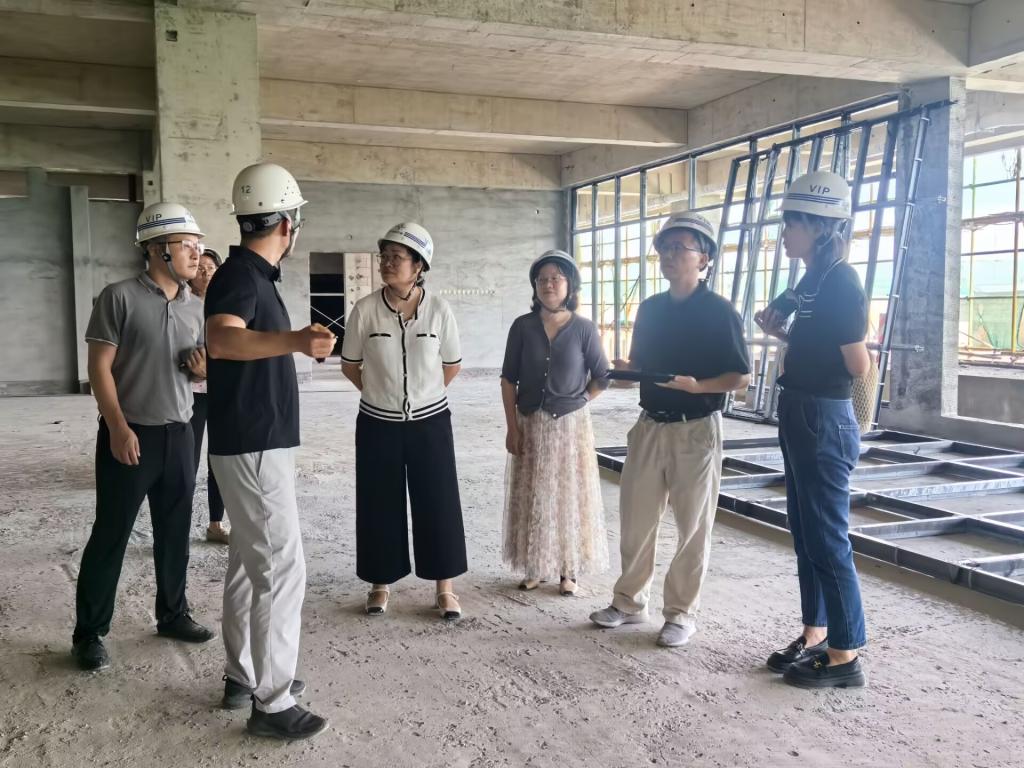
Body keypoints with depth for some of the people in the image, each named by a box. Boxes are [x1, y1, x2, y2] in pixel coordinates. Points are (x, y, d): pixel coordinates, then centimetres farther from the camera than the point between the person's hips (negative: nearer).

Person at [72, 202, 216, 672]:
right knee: (110, 535, 2)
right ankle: (89, 633, 14)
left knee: (175, 532, 13)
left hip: (178, 434, 6)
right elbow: (99, 367, -11)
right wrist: (118, 428, -17)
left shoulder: (195, 307, 8)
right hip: (129, 435, -5)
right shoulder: (120, 297, -10)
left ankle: (172, 614, 29)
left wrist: (202, 366, -6)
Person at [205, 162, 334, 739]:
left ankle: (243, 676, 29)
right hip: (254, 447, -10)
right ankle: (272, 702, 3)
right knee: (283, 569, -5)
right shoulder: (241, 275, -19)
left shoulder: (253, 274, 12)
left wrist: (300, 340, 47)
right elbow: (220, 340, -41)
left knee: (250, 562, 17)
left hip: (256, 443, 10)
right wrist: (298, 340, -57)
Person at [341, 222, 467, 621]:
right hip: (378, 425, 0)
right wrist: (381, 393, 10)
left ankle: (445, 587, 17)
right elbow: (350, 365, 4)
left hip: (430, 422, 0)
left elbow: (452, 365, 4)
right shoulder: (365, 309, -10)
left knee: (438, 503, 4)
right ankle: (380, 584, 24)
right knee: (380, 506, 7)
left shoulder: (439, 310, -10)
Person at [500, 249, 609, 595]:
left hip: (571, 425, -1)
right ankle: (536, 567, 21)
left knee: (570, 497, 5)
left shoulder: (584, 329, -6)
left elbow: (601, 378, 3)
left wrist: (574, 402, 2)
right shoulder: (522, 326, -2)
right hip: (531, 425, 1)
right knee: (532, 497, 7)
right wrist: (512, 427, -5)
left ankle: (568, 570, 18)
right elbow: (508, 379, -1)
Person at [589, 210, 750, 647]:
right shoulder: (649, 309, 9)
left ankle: (681, 613, 19)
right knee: (635, 520, 11)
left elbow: (741, 377, -9)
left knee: (692, 527, 6)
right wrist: (624, 370, -5)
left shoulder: (719, 312, -9)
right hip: (650, 427, 6)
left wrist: (697, 386, -24)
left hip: (695, 431, -5)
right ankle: (629, 602, 26)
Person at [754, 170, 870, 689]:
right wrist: (779, 330, 4)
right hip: (800, 417, 10)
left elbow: (858, 366, -18)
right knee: (806, 534, 15)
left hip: (825, 422, -10)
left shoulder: (841, 283, -17)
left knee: (828, 538, -1)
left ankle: (845, 657, 10)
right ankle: (815, 636, 27)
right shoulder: (812, 280, 11)